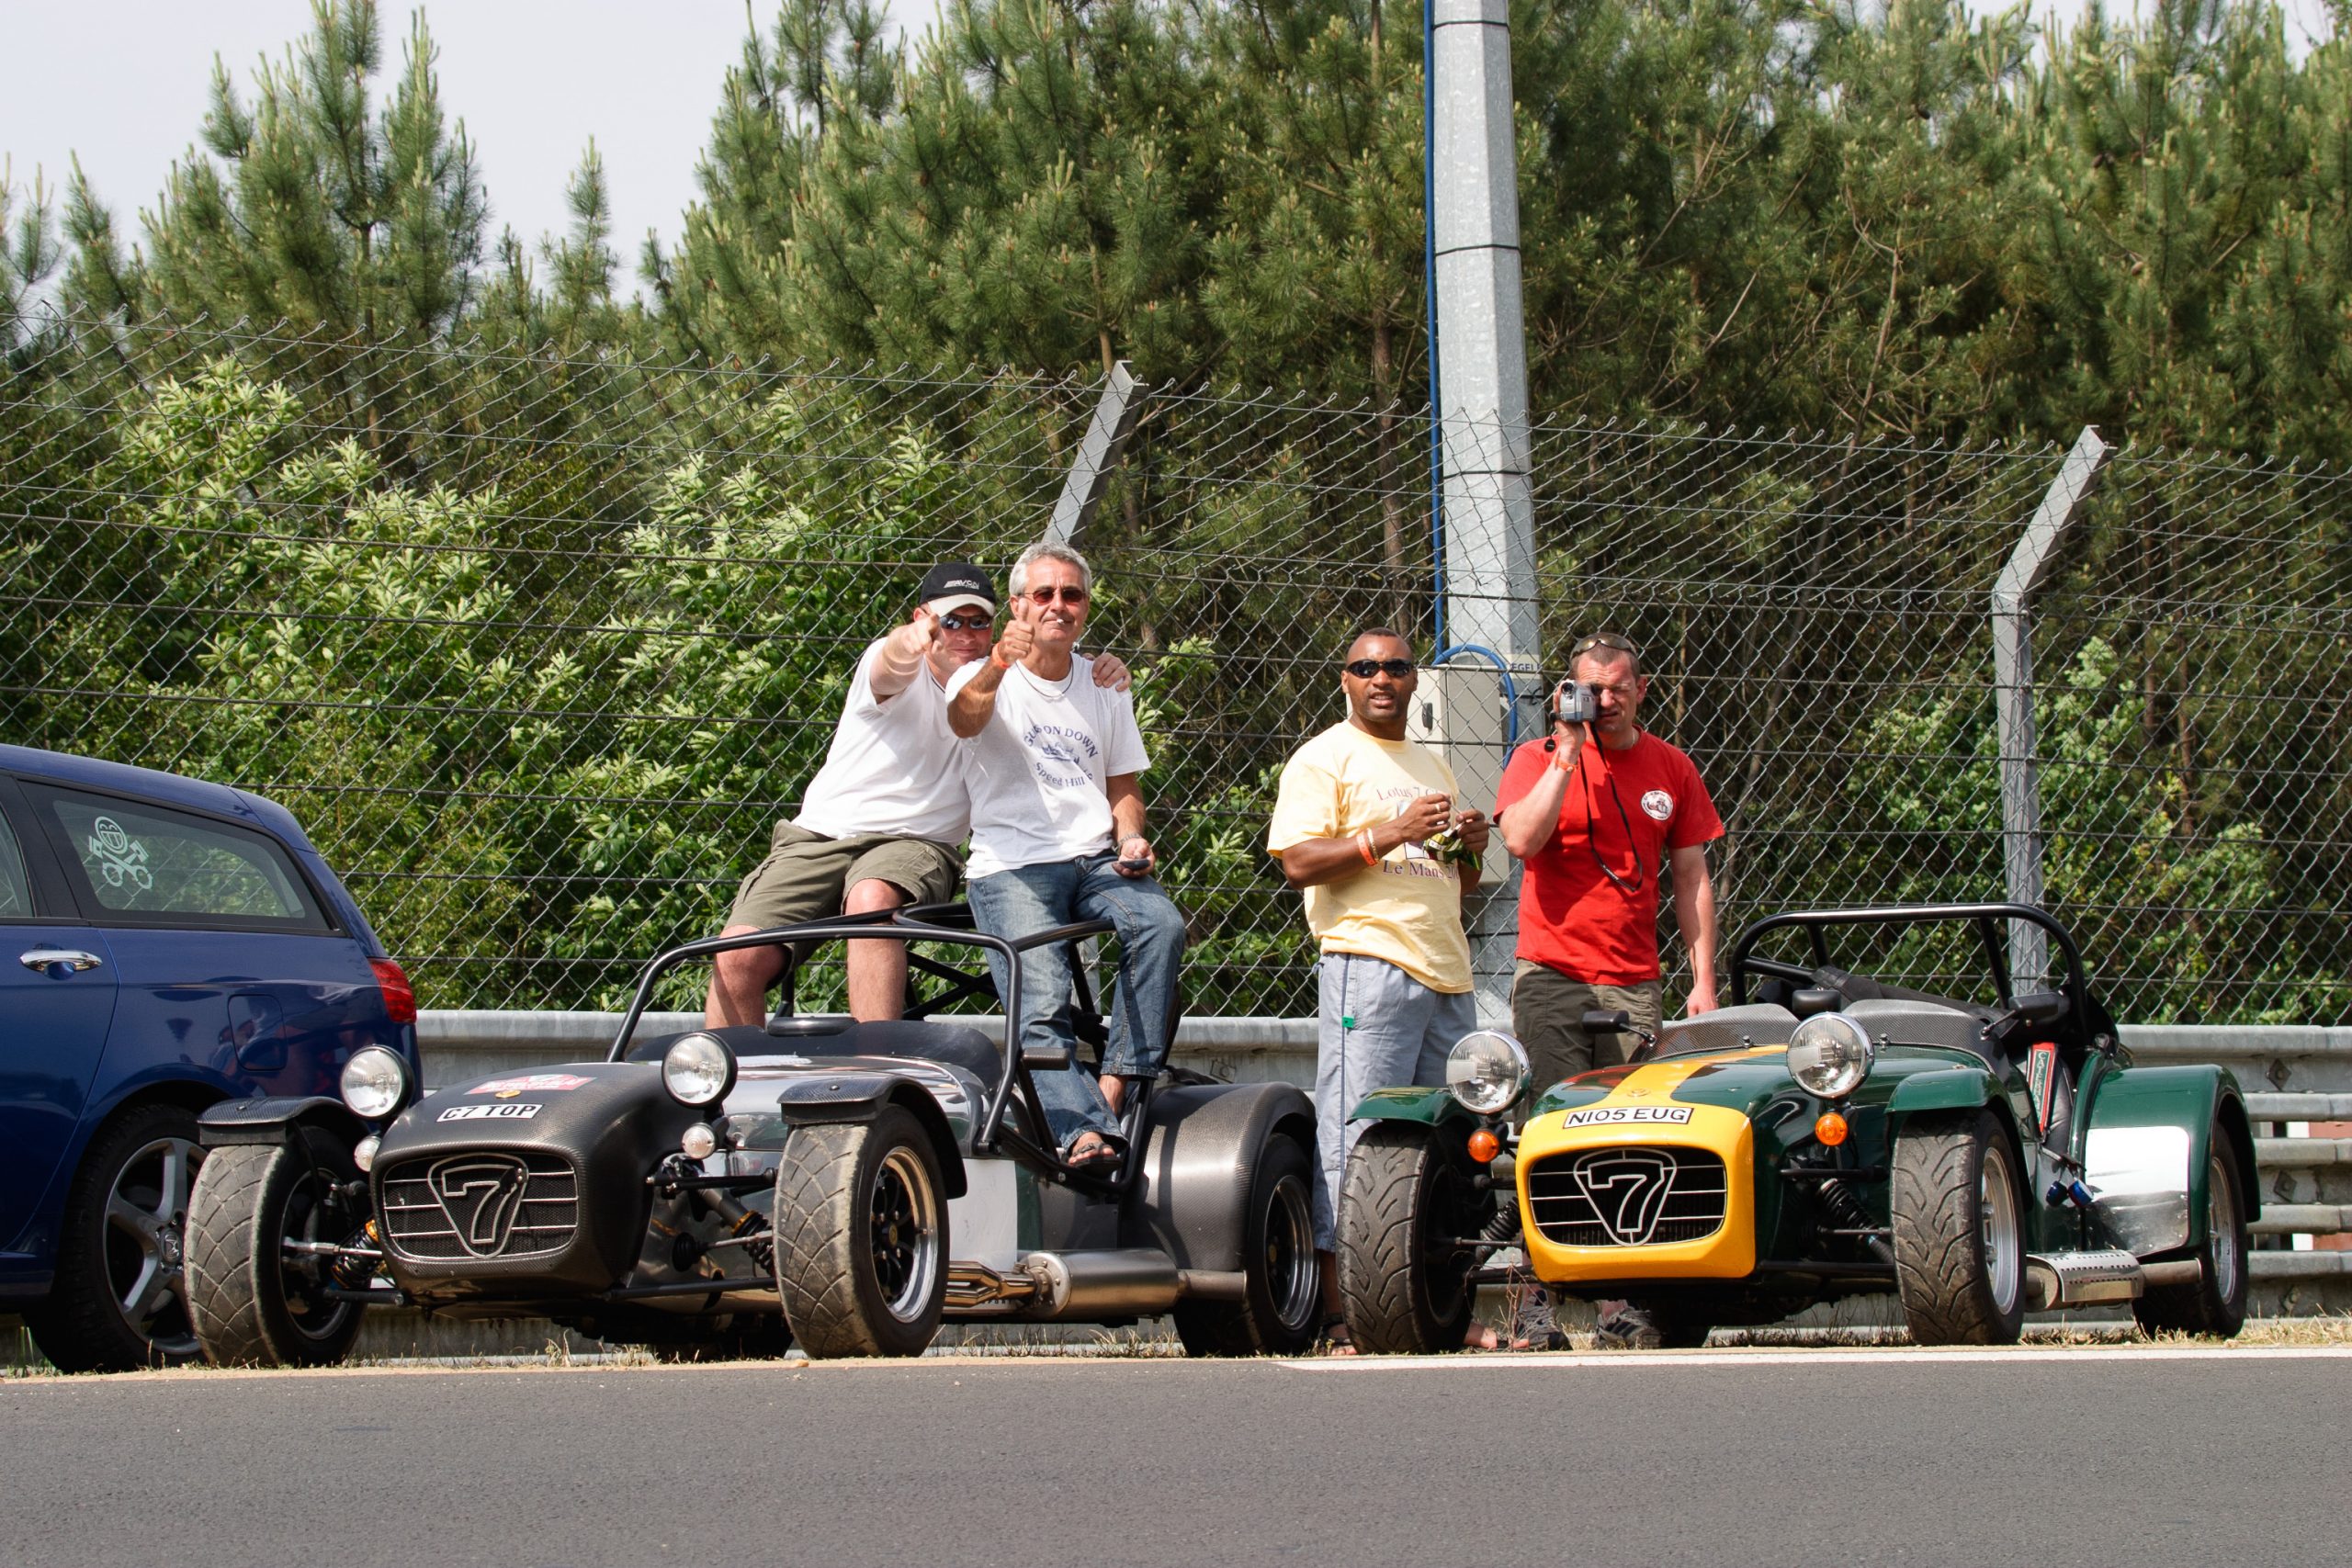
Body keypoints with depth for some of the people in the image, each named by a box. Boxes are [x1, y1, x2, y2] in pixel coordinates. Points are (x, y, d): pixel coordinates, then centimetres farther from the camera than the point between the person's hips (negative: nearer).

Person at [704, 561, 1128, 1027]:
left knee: (874, 900, -38)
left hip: (915, 844, 0)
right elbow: (888, 672, -25)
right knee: (738, 958, -22)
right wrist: (906, 645, -52)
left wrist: (1100, 671, -10)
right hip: (822, 833, 0)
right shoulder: (904, 675, -1)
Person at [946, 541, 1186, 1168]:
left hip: (1095, 859, 4)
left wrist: (1131, 838, 0)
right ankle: (1083, 1132, -36)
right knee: (1040, 1009, -24)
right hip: (1012, 866, -4)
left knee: (1162, 924, -28)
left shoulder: (1105, 687, 19)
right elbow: (964, 719, -21)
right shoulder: (987, 678, 3)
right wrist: (997, 668, -44)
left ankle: (1114, 1085, -25)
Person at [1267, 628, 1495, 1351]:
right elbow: (1298, 862, -11)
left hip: (1448, 973, 8)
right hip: (1369, 961, -8)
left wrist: (1469, 849, 9)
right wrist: (1391, 834, -17)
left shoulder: (1433, 768, 25)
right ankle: (1338, 1310, -11)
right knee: (1356, 1139, -11)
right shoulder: (1324, 759, 1)